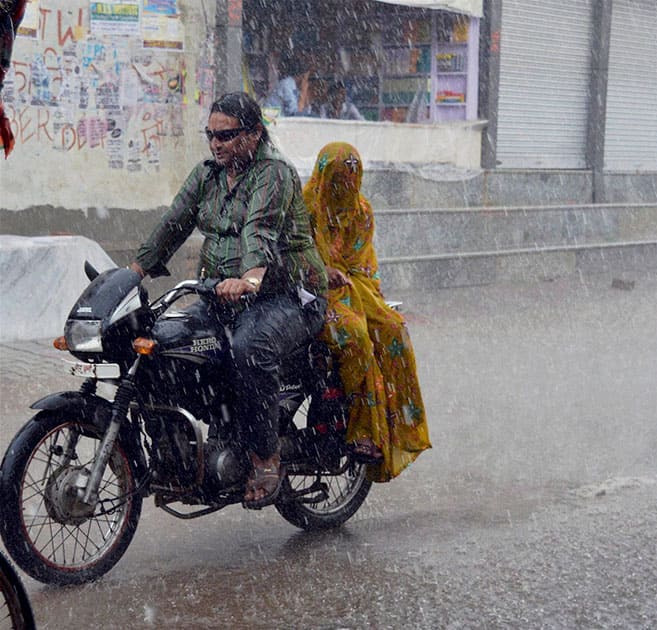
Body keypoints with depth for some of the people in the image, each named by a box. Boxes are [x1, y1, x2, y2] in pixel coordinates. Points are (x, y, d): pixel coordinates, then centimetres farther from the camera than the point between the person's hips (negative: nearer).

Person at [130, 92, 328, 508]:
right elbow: (173, 225, 14)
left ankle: (266, 460, -27)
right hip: (225, 297, 8)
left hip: (289, 297, -8)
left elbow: (261, 231, -29)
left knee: (249, 348, -37)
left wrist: (249, 278, -47)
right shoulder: (206, 174, 13)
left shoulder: (274, 173, -11)